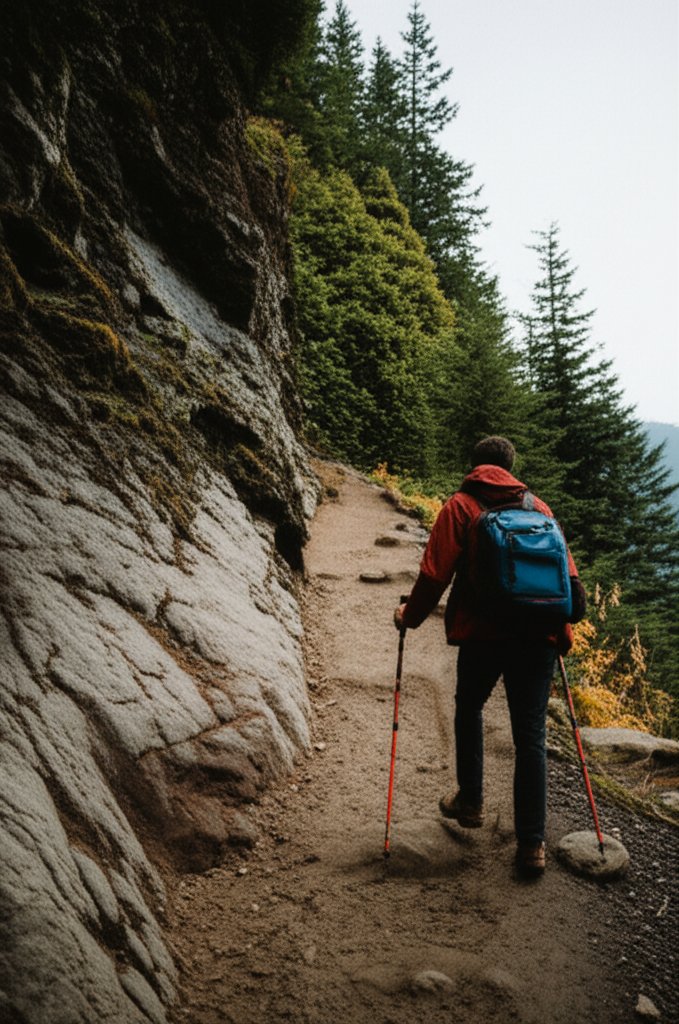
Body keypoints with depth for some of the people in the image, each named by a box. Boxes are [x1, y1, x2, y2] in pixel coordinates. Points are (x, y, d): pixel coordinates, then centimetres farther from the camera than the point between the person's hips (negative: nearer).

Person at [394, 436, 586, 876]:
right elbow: (568, 574, 11)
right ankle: (532, 844, 8)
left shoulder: (461, 506, 2)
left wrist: (410, 616, 9)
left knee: (469, 708, 24)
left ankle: (471, 802, 30)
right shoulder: (538, 506, 12)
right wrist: (561, 628, 25)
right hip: (539, 636, 2)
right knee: (531, 735, 6)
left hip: (483, 634, -2)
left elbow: (435, 574, -6)